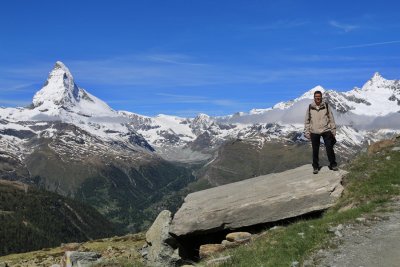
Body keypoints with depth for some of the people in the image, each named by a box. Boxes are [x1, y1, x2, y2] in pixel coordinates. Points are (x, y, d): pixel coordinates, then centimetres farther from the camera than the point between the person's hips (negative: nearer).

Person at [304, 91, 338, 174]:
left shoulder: (326, 105, 3)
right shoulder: (310, 107, 4)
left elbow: (331, 118, 7)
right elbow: (307, 120, 8)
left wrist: (333, 130, 4)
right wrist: (307, 132, 4)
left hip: (326, 130, 0)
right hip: (314, 132, 1)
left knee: (329, 148, -2)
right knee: (315, 150, 5)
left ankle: (333, 164, 14)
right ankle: (315, 167, 16)